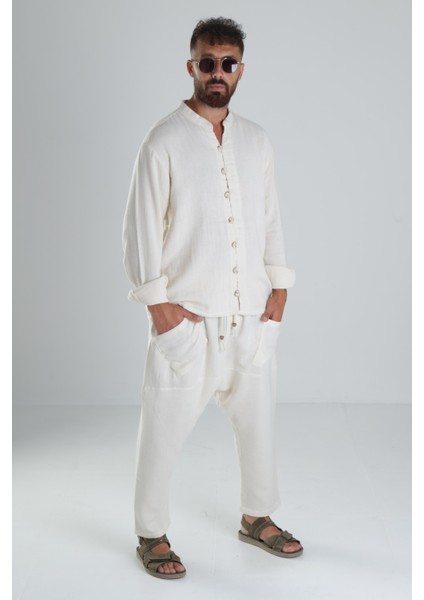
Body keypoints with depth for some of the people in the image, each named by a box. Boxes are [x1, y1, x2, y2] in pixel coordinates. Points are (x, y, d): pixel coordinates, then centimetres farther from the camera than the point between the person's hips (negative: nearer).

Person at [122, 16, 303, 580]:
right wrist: (157, 301, -11)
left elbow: (270, 218, 13)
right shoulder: (164, 142, -7)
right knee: (164, 428, 2)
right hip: (187, 316, -5)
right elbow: (141, 227, -7)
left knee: (259, 418, 16)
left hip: (252, 313, 5)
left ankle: (257, 516, 36)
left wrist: (279, 288, 6)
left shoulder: (256, 140, 8)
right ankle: (152, 534, 21)